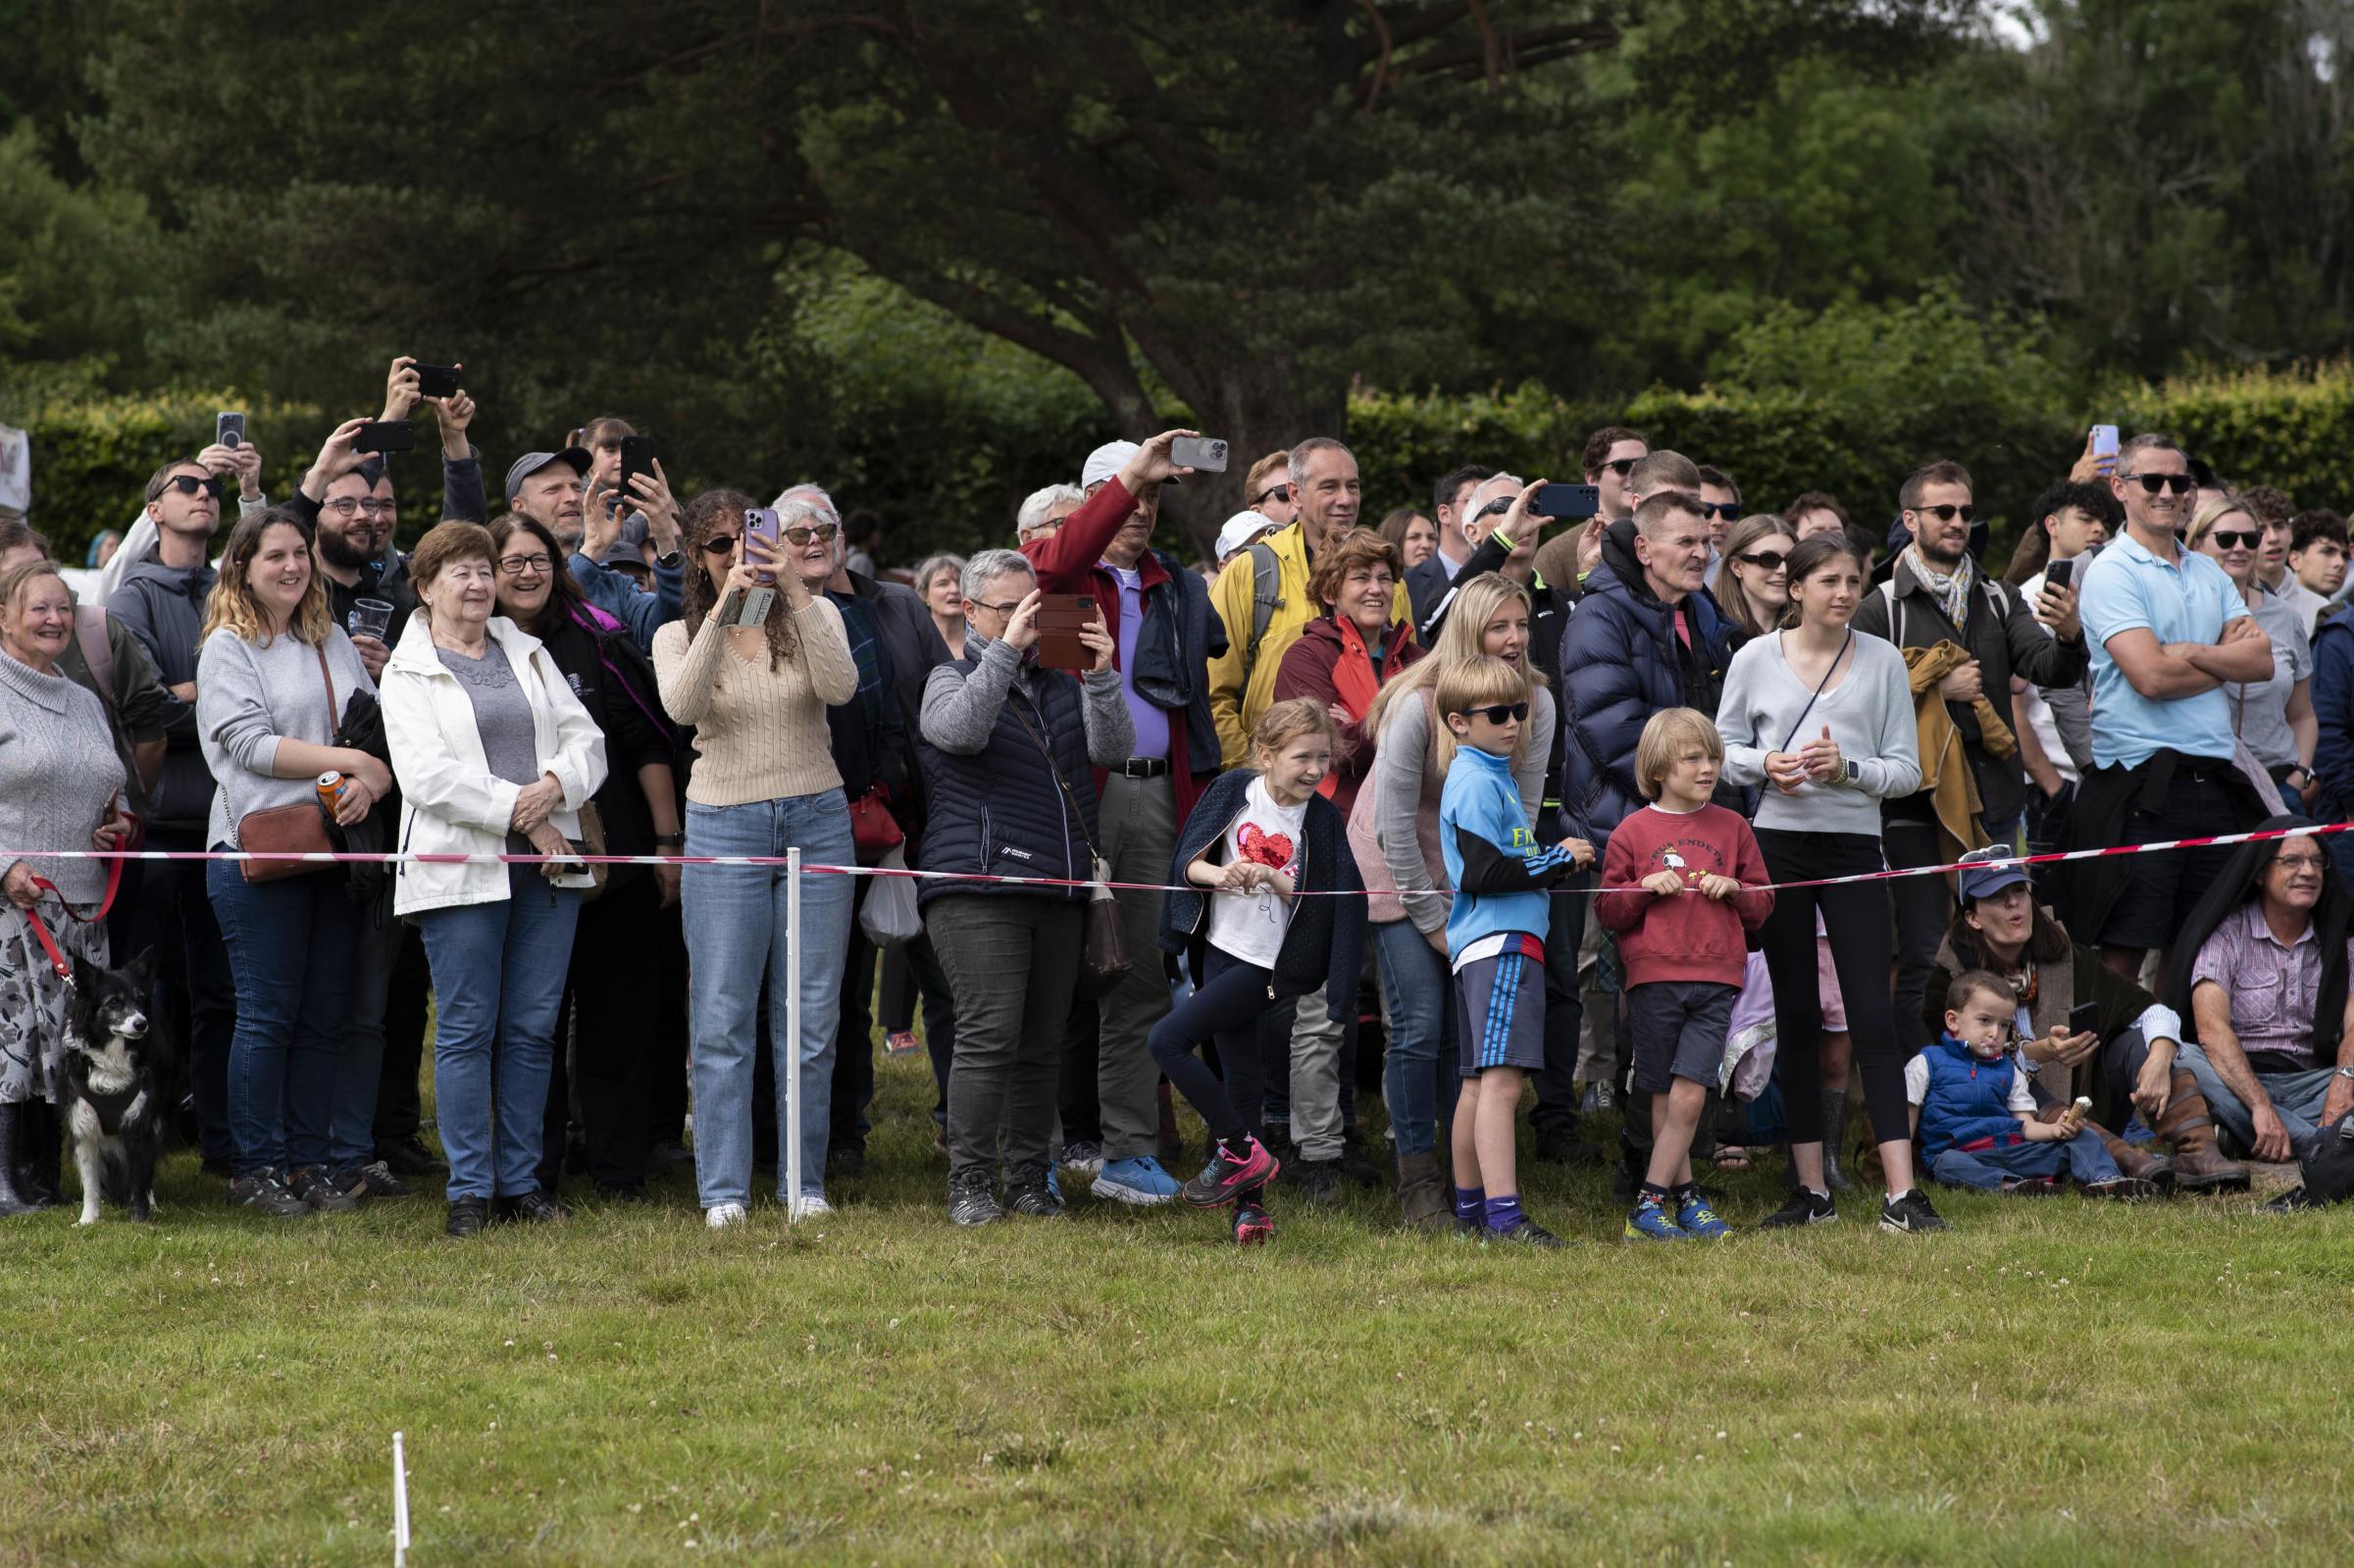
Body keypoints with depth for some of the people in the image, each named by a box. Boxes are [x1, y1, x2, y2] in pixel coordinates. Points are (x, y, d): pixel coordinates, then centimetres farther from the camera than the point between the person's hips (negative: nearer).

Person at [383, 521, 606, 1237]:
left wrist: (554, 786, -10)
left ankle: (520, 1179, 11)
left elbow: (586, 740, 11)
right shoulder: (409, 672, 2)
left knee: (533, 1027, 4)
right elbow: (427, 774, -11)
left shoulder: (529, 654, 17)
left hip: (547, 861, 4)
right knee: (467, 1029, -3)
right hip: (461, 869, -4)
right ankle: (469, 1187, 1)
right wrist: (519, 812, -14)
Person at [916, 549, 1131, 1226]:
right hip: (979, 885, -5)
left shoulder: (1061, 683, 17)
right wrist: (1007, 649, -22)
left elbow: (1114, 749, 3)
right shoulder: (951, 680, 5)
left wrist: (1101, 676, -11)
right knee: (990, 1035, -14)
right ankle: (970, 1183, -9)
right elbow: (961, 730, -19)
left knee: (1041, 1043, 6)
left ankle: (1029, 1181, 13)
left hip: (1059, 890, 5)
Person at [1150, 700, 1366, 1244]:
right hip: (1221, 949, 5)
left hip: (1268, 965, -4)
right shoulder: (1234, 791, 1)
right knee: (1240, 1080, 7)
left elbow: (1315, 898, -9)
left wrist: (1271, 878, -24)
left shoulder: (1322, 818, -6)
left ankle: (1240, 1152, -6)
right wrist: (1219, 875, -18)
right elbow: (1189, 861, 2)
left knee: (1168, 1040, -17)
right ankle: (1251, 1208, 11)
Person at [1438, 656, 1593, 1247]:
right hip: (1499, 944, -11)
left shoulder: (1494, 776, 22)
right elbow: (1482, 874, -19)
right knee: (1500, 1080, -17)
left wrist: (1556, 862, 13)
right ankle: (1503, 1216, -23)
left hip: (1496, 945, 11)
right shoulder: (1477, 783, -10)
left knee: (1480, 1082, 14)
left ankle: (1470, 1206, 19)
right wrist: (1558, 861, -11)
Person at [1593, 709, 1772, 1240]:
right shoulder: (1632, 832, 4)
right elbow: (1608, 911, 6)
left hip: (1716, 980, 1)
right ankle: (1684, 1195, 14)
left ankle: (1650, 1204, -7)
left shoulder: (1732, 828, 11)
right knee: (1665, 1097, 4)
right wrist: (1646, 888, -11)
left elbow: (1762, 905, 16)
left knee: (1690, 1095, -10)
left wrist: (1734, 889, -4)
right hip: (1652, 977, -1)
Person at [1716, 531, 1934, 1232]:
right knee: (1796, 1018, 6)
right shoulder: (1755, 659, 4)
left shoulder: (1882, 662, 3)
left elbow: (1907, 771, 3)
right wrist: (1767, 764, -9)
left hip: (1854, 845, -1)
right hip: (1778, 842, 1)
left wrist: (1847, 768, -14)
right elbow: (1725, 749, 11)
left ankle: (1902, 1193, -12)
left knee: (1872, 1015, -9)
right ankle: (1811, 1190, 12)